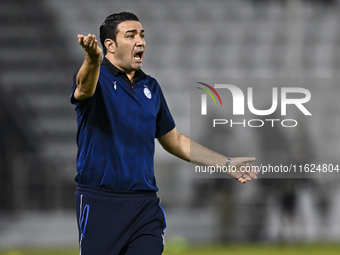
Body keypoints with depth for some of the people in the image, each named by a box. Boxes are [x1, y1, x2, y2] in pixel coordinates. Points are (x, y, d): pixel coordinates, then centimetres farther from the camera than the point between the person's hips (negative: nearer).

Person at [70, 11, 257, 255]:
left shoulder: (151, 87, 15)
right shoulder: (98, 77, -4)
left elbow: (175, 140, 25)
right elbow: (85, 87, -31)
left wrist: (226, 163, 22)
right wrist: (92, 59, -54)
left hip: (145, 205, 5)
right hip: (100, 203, -5)